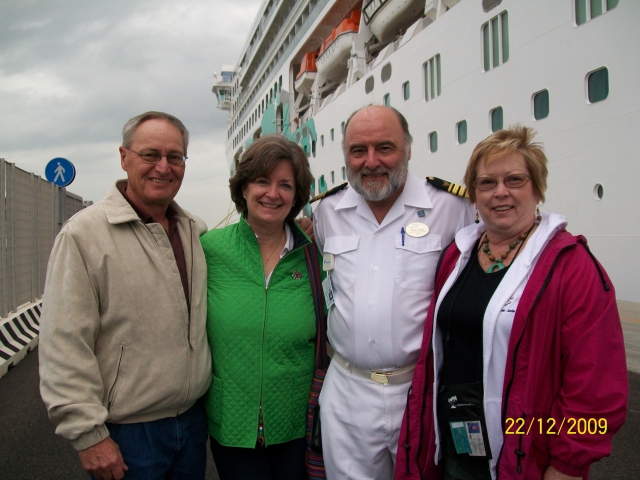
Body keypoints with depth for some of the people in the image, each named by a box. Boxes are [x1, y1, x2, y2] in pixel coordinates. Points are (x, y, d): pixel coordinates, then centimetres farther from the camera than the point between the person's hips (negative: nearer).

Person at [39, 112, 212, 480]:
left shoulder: (196, 231, 5)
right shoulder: (84, 233, -13)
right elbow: (64, 346, -16)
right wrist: (89, 435, -16)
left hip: (193, 419, 6)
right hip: (125, 435, -5)